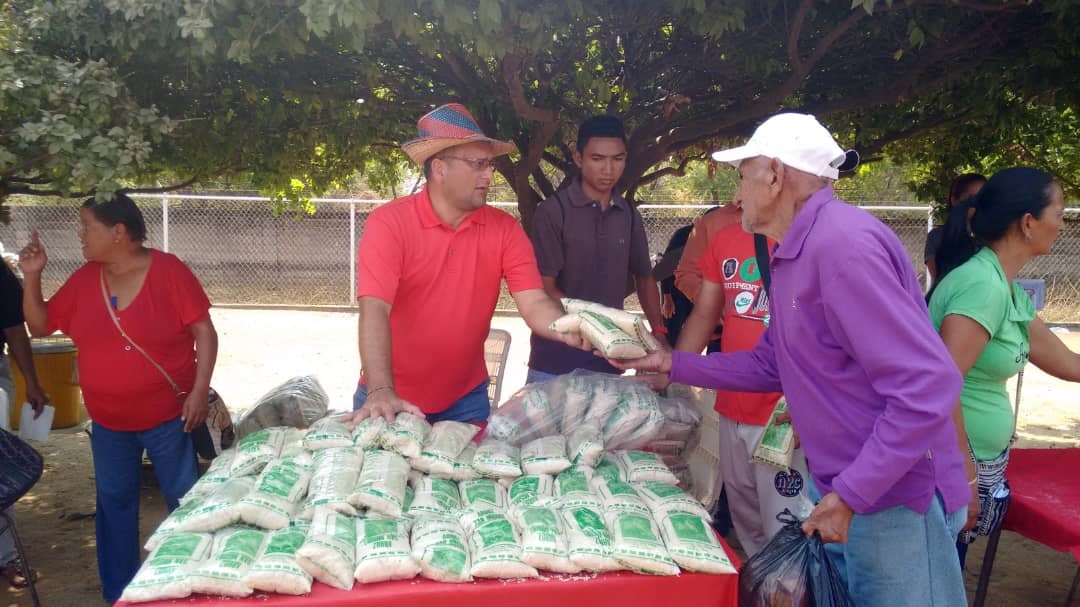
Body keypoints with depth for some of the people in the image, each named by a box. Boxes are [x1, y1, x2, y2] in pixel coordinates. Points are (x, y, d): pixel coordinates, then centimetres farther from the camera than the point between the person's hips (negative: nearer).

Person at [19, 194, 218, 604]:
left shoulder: (168, 271, -13)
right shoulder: (83, 280, 2)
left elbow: (204, 331, -12)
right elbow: (40, 325, 11)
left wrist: (200, 390, -18)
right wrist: (32, 277, -3)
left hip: (169, 416, -4)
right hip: (108, 421, 5)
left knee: (186, 503, 5)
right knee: (114, 504, 15)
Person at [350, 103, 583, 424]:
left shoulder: (505, 229, -6)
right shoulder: (388, 223, -16)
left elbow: (535, 303, -14)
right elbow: (374, 310, -26)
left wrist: (582, 335, -34)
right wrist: (381, 391, -38)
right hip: (393, 398, -2)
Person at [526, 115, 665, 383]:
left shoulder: (630, 216, 5)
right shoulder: (553, 211, -9)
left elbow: (644, 277, 16)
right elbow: (545, 288, -11)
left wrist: (658, 331, 3)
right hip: (555, 362, -4)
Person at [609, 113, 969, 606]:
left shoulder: (842, 242, -23)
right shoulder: (793, 254, 9)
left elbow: (928, 385, -27)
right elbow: (770, 366, 17)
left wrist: (850, 495, -24)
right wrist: (673, 364, 13)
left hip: (893, 497, -9)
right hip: (838, 488, 9)